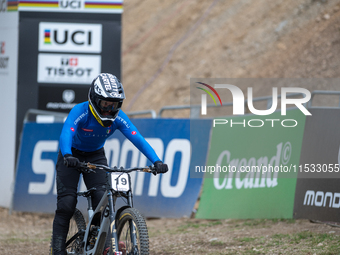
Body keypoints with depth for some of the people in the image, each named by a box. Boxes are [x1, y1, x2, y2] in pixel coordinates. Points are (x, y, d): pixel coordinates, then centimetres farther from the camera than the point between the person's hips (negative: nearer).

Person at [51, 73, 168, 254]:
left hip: (96, 156, 3)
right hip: (72, 156, -3)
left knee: (103, 200, -15)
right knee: (66, 204, -13)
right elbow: (66, 134, -45)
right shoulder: (80, 112, -30)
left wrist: (156, 161, -41)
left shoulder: (118, 117, -20)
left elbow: (138, 139, -28)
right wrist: (67, 156, -65)